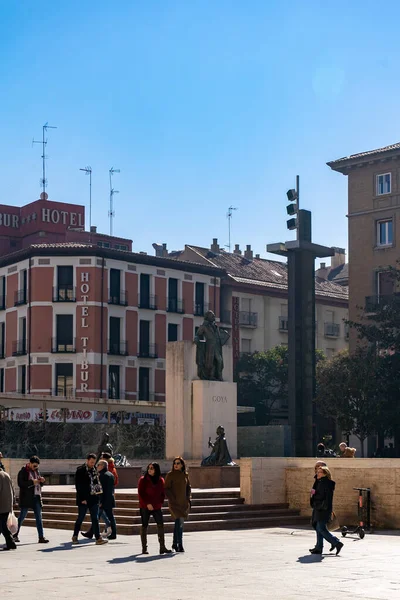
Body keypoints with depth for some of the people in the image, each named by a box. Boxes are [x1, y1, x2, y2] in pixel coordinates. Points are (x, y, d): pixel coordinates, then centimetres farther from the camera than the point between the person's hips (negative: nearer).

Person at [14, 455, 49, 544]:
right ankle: (15, 535, 18)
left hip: (36, 497, 6)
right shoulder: (23, 471, -7)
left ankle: (41, 537, 1)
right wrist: (32, 482, -23)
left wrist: (42, 481, -2)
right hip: (26, 498, -6)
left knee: (39, 518, 2)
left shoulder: (36, 471, 13)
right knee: (22, 517, 4)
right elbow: (20, 483, -18)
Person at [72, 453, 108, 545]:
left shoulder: (94, 470, 10)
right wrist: (82, 499, -15)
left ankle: (98, 538, 0)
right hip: (84, 499, -5)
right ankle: (75, 536, 20)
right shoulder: (80, 470, -9)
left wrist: (98, 495, 7)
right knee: (80, 518, 5)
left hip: (94, 499, 5)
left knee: (95, 519, 3)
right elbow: (78, 486, -11)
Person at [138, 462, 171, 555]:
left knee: (160, 525, -7)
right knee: (144, 526, 2)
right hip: (145, 507, -3)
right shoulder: (143, 480, -2)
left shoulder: (160, 480, 8)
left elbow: (163, 493, 15)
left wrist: (160, 503, 2)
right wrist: (147, 503, -13)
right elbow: (141, 493, -7)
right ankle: (144, 548, 10)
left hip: (157, 507, 3)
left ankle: (162, 547, -6)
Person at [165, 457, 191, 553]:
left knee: (178, 523, 11)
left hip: (183, 502, 5)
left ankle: (175, 543, 23)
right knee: (180, 522, -14)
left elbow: (188, 487, 20)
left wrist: (188, 498, 9)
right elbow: (166, 489, -8)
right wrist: (172, 499, -16)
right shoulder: (170, 475, -7)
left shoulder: (185, 475, 8)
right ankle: (180, 545, -10)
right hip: (174, 502, -5)